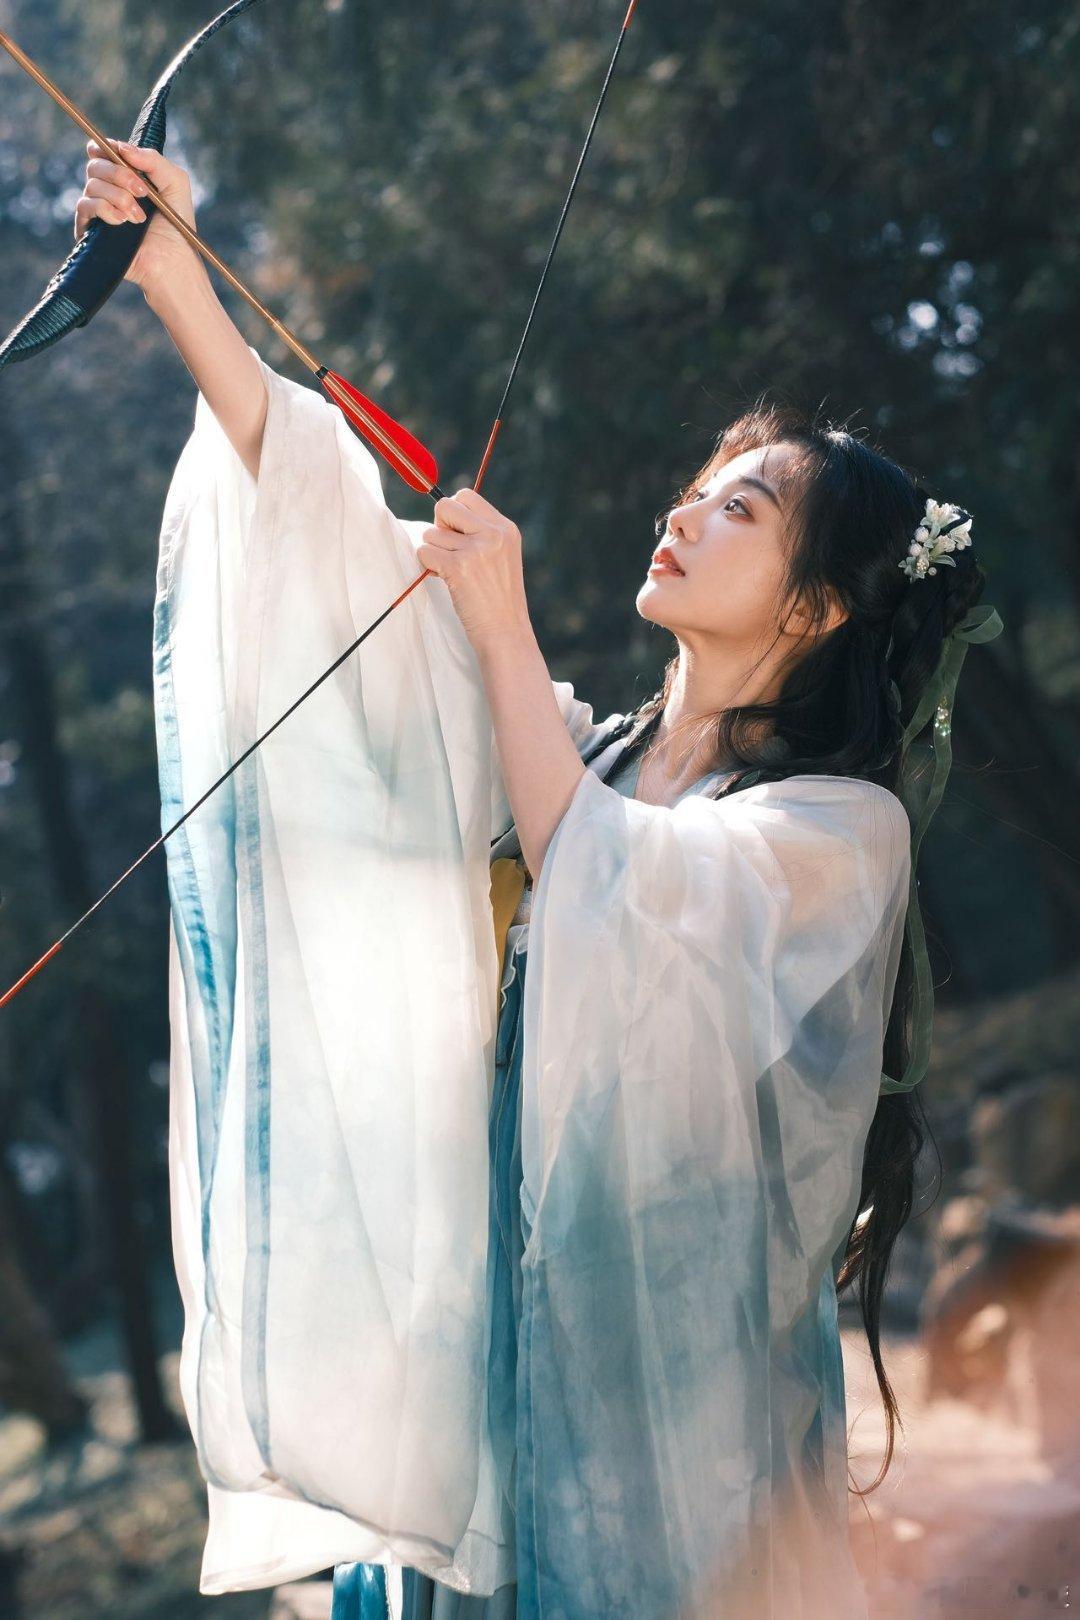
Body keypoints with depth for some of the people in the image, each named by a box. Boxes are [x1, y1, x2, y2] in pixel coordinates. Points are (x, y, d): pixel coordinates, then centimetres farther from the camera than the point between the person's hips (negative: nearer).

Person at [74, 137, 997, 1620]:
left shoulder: (843, 829, -7)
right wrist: (174, 282, -7)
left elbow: (613, 906, -23)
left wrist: (505, 632, -16)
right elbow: (341, 531, 0)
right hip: (471, 1342, 5)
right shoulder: (575, 747, 7)